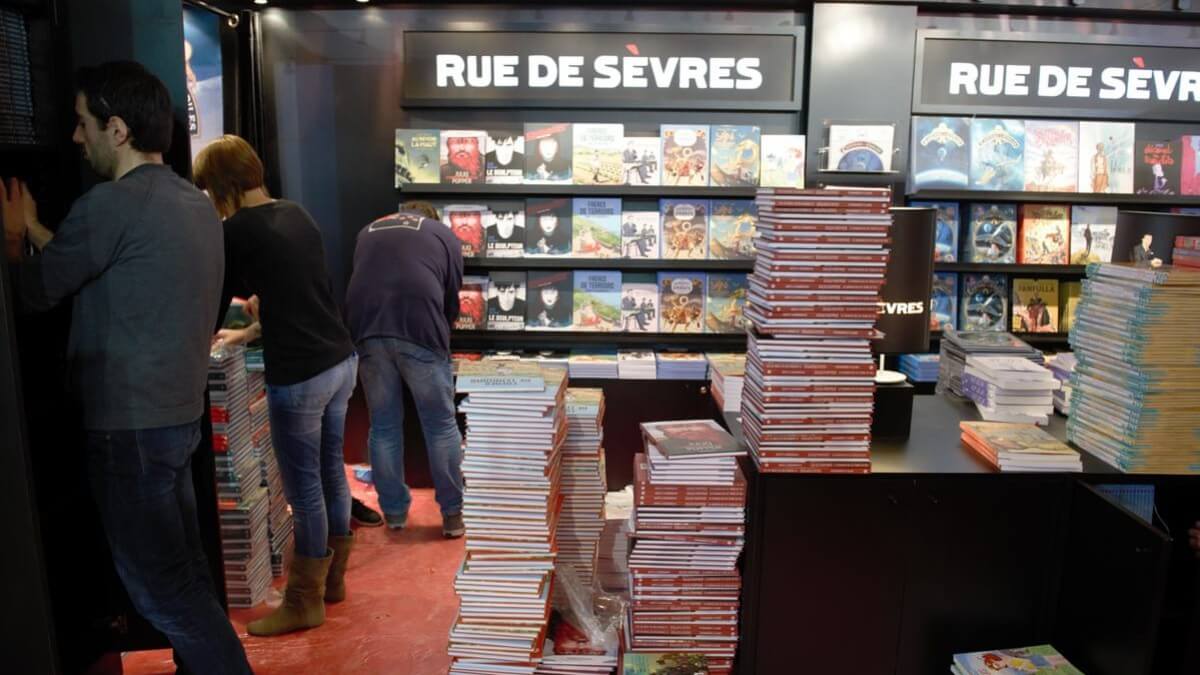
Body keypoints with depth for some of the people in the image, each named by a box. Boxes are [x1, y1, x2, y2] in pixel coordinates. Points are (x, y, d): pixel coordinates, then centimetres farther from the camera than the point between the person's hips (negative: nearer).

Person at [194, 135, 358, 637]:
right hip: (341, 360, 8)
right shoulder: (296, 214, 12)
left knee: (304, 488, 4)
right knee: (331, 471, 18)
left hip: (299, 376, -8)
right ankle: (333, 578, 34)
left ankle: (304, 603, 19)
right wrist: (249, 334, 31)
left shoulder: (236, 231, -10)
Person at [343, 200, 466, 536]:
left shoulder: (368, 231, 29)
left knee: (383, 426, 14)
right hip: (419, 330, -3)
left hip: (368, 330, 3)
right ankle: (452, 513, 14)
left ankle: (394, 512, 24)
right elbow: (451, 297, 21)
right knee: (441, 425, 8)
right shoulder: (443, 234, 21)